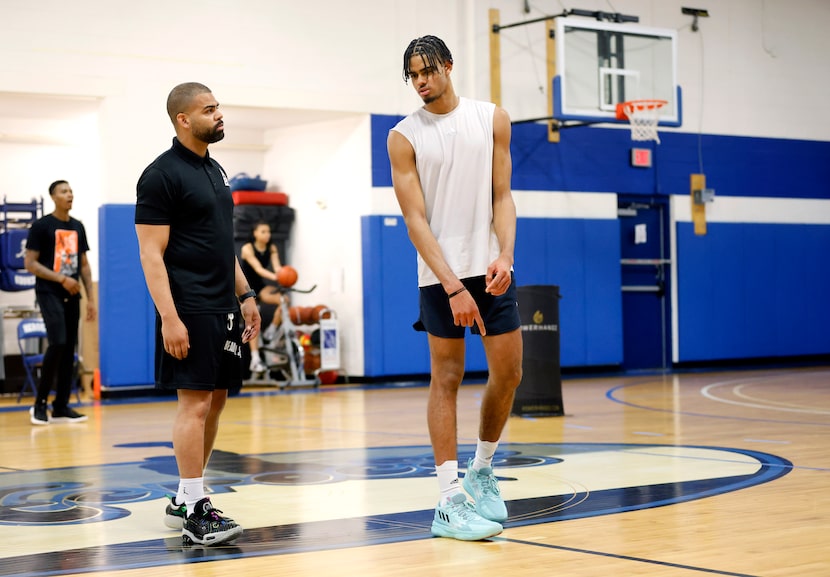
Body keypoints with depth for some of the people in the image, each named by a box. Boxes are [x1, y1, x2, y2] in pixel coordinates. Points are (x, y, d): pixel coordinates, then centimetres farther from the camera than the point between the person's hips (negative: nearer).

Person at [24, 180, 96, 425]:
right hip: (49, 293, -6)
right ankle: (39, 404, -7)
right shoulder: (41, 226, -5)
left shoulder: (78, 227, 13)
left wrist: (91, 298, 10)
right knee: (57, 344, -18)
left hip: (72, 295, 6)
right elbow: (30, 263, -9)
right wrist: (61, 279, -16)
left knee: (69, 349, 4)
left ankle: (61, 407, 10)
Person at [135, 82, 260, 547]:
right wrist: (169, 317, -20)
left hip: (224, 309, 9)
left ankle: (186, 499, 21)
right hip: (191, 311, -9)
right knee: (195, 403, -7)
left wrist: (245, 295, 18)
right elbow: (152, 253, -14)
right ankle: (193, 511, -1)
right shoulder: (162, 175, -10)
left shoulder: (214, 170, 16)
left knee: (216, 402, 10)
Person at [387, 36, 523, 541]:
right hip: (440, 275, -3)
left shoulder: (492, 119, 6)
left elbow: (502, 197, 4)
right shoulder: (404, 137, -2)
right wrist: (453, 286, -18)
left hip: (491, 269, 3)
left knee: (509, 373, 5)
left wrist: (505, 256, -14)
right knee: (446, 379, -1)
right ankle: (449, 502, 1)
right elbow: (416, 219, -8)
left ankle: (483, 470, 28)